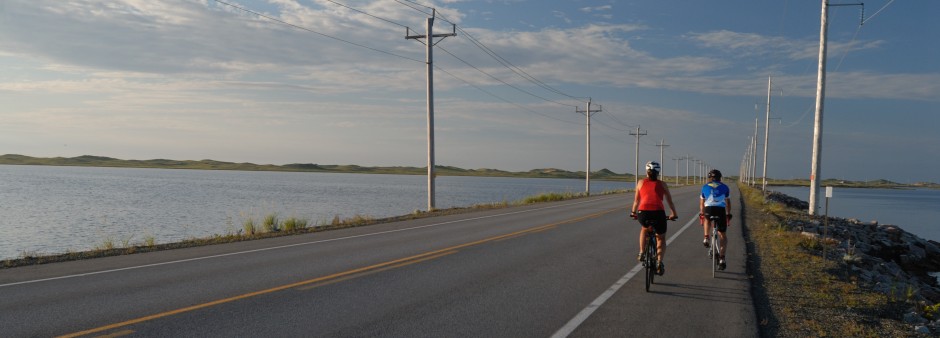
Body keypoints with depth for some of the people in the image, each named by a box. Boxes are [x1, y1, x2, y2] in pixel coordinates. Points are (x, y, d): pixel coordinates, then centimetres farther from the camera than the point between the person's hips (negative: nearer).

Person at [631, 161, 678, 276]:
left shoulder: (641, 182, 17)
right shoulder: (662, 184, 16)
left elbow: (636, 200, 22)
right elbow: (670, 201, 20)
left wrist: (633, 212, 36)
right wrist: (673, 214, 34)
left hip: (643, 213, 1)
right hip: (658, 213, -1)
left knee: (644, 228, 36)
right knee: (661, 239, 21)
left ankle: (642, 253, 26)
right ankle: (659, 262, 0)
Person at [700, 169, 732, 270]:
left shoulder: (705, 187, 21)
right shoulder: (724, 187, 20)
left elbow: (701, 203, 28)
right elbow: (728, 203, 26)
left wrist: (701, 213, 42)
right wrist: (728, 215, 39)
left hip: (709, 209, 0)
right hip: (721, 210, 0)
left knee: (707, 219, 38)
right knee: (722, 235, 12)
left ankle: (706, 238, 20)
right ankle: (722, 259, 4)